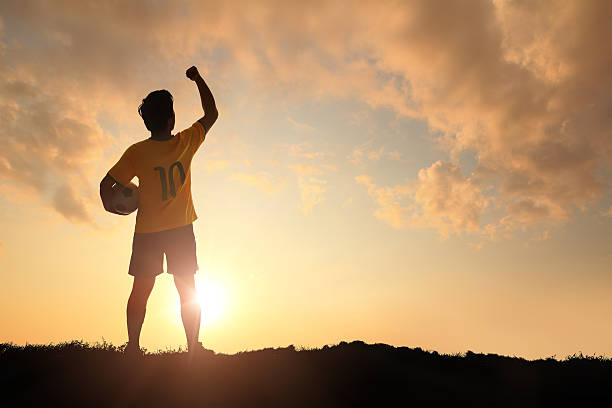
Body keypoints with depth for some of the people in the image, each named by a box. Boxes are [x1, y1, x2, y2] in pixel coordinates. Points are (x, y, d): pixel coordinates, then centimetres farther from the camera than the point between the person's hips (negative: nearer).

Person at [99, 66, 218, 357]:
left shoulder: (136, 153, -9)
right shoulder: (186, 142, -9)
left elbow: (106, 185, -6)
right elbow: (212, 114, 6)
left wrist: (111, 206, 14)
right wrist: (197, 79, 15)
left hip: (146, 232, 0)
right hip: (181, 229, 0)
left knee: (140, 291, 9)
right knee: (187, 291, 6)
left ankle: (133, 346, 8)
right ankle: (193, 348, 6)